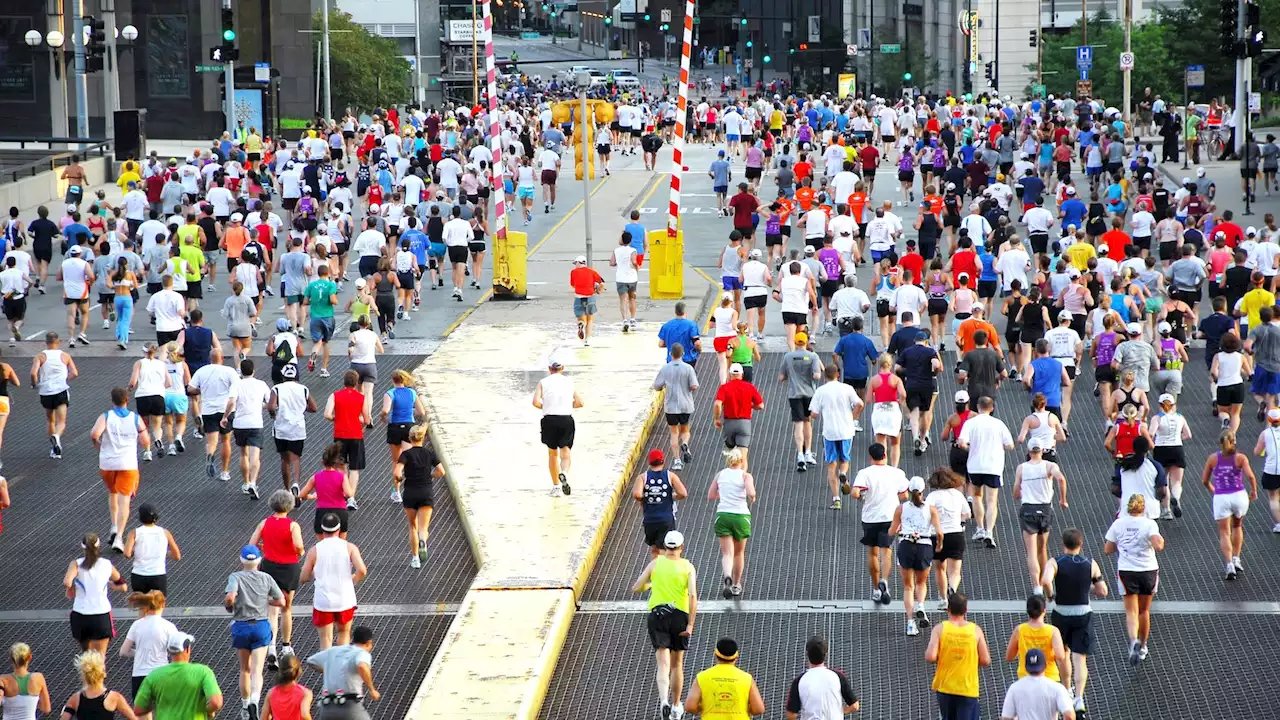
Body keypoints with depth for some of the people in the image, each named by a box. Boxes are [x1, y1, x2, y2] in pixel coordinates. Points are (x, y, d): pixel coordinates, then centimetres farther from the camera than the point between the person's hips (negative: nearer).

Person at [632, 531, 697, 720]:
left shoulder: (655, 563, 4)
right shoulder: (687, 567, 1)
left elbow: (636, 588, 6)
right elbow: (693, 596, -10)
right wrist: (690, 625, -9)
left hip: (657, 614, 0)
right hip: (680, 616, 0)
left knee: (663, 664, -7)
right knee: (677, 664, 16)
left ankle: (664, 701, -29)